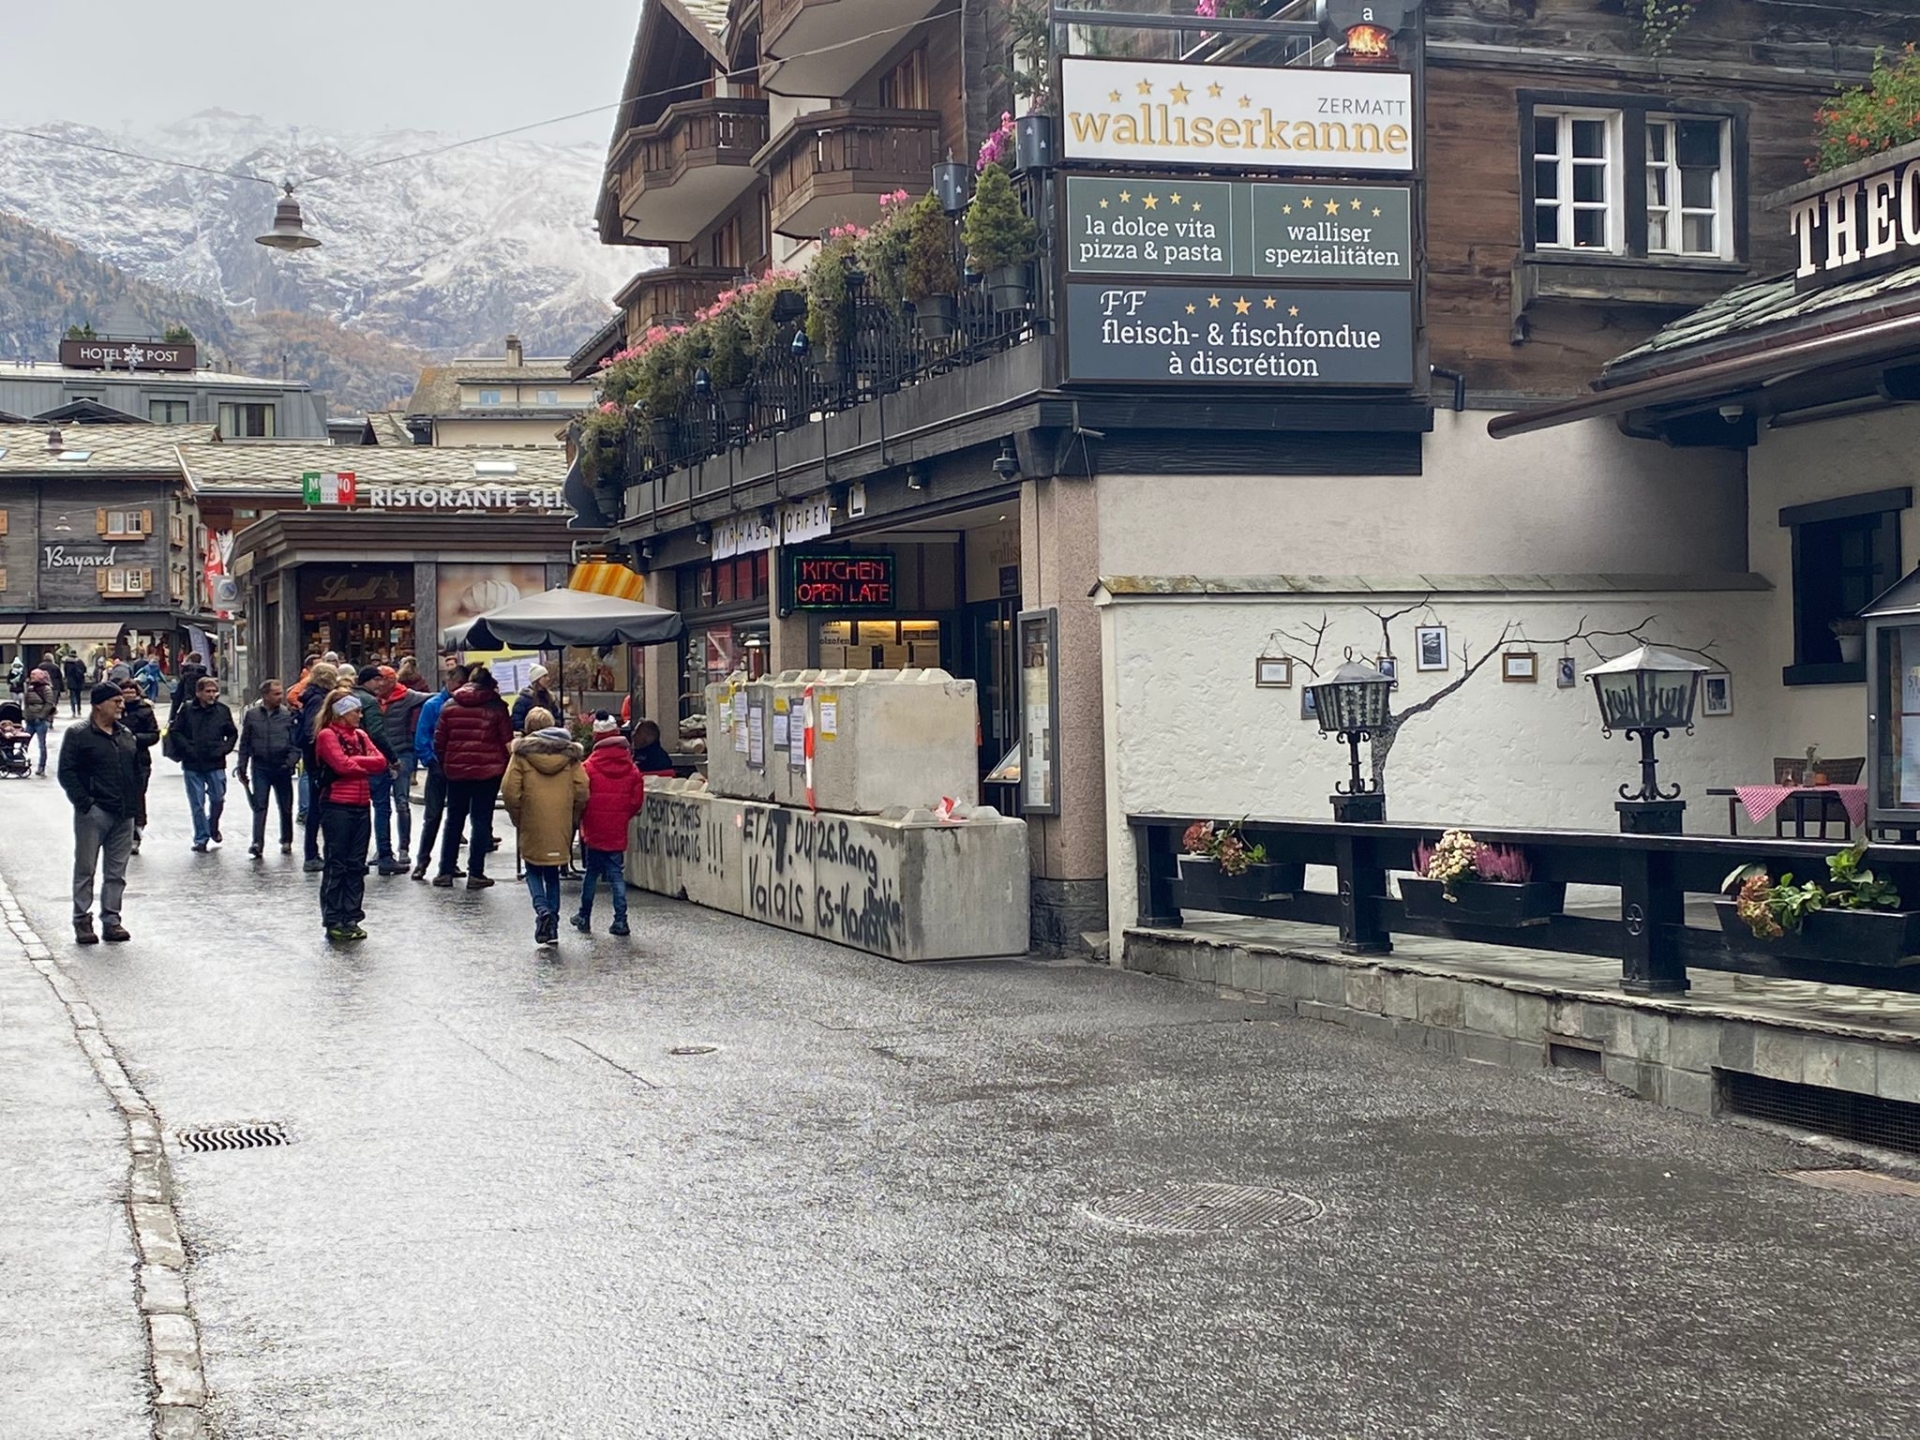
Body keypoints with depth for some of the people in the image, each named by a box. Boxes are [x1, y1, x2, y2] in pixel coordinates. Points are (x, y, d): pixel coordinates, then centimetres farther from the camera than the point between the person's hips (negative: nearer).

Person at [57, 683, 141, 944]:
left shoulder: (126, 735, 14)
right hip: (94, 813, -5)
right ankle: (82, 920, 7)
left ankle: (111, 920, 13)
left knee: (116, 872, 7)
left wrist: (133, 801, 10)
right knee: (85, 869, 1)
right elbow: (67, 773, -7)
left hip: (124, 814, 5)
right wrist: (85, 803, -14)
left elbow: (136, 769, 21)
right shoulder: (78, 735, -3)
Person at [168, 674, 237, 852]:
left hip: (216, 764, 1)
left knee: (218, 799, 3)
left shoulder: (223, 711, 4)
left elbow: (232, 734, 13)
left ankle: (213, 827, 31)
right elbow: (174, 731, 2)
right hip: (192, 765, -1)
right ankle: (201, 839, 10)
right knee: (197, 804, 2)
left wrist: (224, 749, -2)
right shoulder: (187, 711, -1)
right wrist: (187, 748, -8)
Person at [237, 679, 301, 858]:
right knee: (259, 806, -7)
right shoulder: (252, 715, 2)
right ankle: (258, 843, -13)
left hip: (282, 768, 0)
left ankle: (286, 841, 25)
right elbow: (245, 743, 7)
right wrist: (241, 767, 5)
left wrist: (291, 761, -17)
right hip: (260, 768, 0)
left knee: (286, 807, 10)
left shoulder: (288, 715, -1)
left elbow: (296, 742, -1)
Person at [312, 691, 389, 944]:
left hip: (361, 806, 7)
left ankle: (351, 918, 14)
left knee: (356, 865, 8)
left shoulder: (359, 735, 15)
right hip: (337, 806, -7)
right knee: (337, 864, -2)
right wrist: (366, 765, -3)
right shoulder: (327, 736, -6)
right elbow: (343, 765, -18)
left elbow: (380, 762, 4)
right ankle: (333, 922, 3)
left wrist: (354, 761, -8)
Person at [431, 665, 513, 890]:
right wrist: (505, 767, 8)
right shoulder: (497, 707, -3)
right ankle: (475, 874, 1)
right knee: (481, 821, 2)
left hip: (456, 770, 3)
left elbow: (439, 741, 6)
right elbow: (507, 741, -4)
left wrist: (443, 763, 18)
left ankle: (445, 872, 13)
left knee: (453, 821, 13)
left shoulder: (449, 706, 5)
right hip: (488, 771, -3)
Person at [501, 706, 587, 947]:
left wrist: (517, 819, 4)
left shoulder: (523, 753, -4)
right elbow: (582, 792, 0)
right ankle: (552, 926, 13)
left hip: (533, 826, -3)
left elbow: (510, 791, -9)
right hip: (561, 826, 3)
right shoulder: (569, 753, 5)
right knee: (553, 874, 14)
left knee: (534, 871, 11)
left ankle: (542, 909, -14)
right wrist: (573, 820, 12)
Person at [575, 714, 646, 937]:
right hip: (618, 831, 2)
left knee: (591, 872, 11)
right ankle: (620, 920, 0)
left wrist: (582, 820, 9)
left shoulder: (589, 767, -11)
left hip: (595, 830, -2)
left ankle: (584, 918, 18)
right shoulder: (630, 769, -1)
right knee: (616, 873, 6)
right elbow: (637, 800, 1)